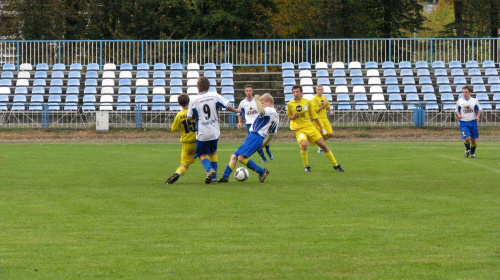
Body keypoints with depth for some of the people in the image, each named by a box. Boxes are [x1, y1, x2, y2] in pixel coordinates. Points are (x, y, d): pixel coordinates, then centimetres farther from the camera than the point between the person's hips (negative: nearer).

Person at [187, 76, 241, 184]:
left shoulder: (193, 101, -9)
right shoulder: (215, 96, -5)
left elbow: (190, 118, -2)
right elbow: (227, 106, 1)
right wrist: (236, 110, 21)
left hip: (202, 134, -3)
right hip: (214, 132, 3)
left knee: (202, 154, 12)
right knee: (213, 152, 22)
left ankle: (209, 169, -17)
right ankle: (214, 177, 17)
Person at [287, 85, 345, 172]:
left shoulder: (307, 102, 1)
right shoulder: (290, 104, -1)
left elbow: (313, 115, 11)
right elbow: (289, 116, 13)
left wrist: (320, 126, 15)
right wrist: (293, 116, -11)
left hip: (309, 127, 2)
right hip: (299, 129, -2)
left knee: (322, 144, 1)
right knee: (304, 144, -29)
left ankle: (335, 165, 14)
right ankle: (306, 166, -9)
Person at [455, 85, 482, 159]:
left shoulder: (475, 101, 3)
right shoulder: (459, 101, 3)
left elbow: (479, 110, 12)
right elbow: (456, 110, 13)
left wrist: (478, 116, -7)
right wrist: (458, 115, -8)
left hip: (473, 122, 1)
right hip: (463, 123, -1)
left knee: (473, 139, 6)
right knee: (467, 138, -17)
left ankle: (472, 153, 29)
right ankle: (467, 149, 14)